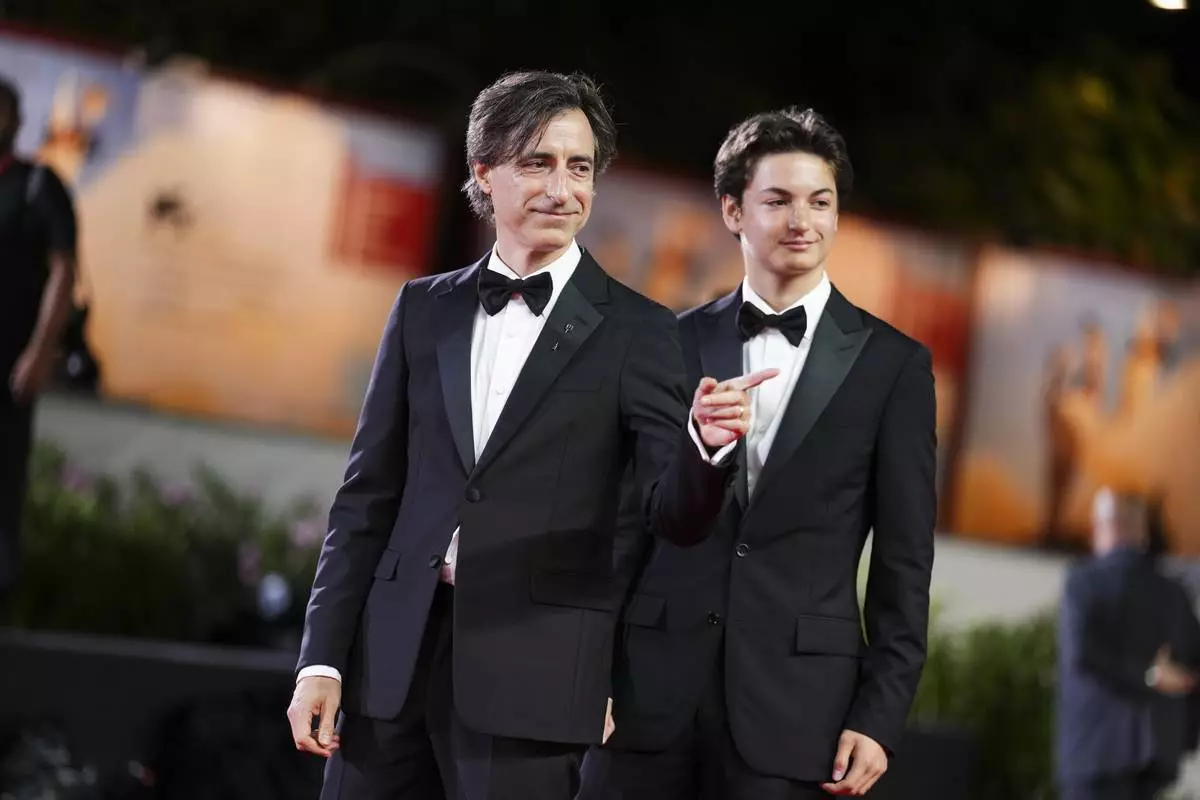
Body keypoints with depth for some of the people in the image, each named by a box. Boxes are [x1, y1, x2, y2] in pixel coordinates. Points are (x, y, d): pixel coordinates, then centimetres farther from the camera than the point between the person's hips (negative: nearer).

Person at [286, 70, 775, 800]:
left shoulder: (635, 330, 1)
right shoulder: (424, 309, 10)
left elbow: (676, 516, -6)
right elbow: (369, 494, 11)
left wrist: (707, 441, -28)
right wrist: (323, 657, 4)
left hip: (532, 669, -3)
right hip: (394, 654, 3)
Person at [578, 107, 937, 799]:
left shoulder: (892, 364, 4)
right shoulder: (675, 344, 8)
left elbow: (904, 562, 2)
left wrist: (880, 717, -3)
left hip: (798, 699, -1)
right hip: (654, 687, 1)